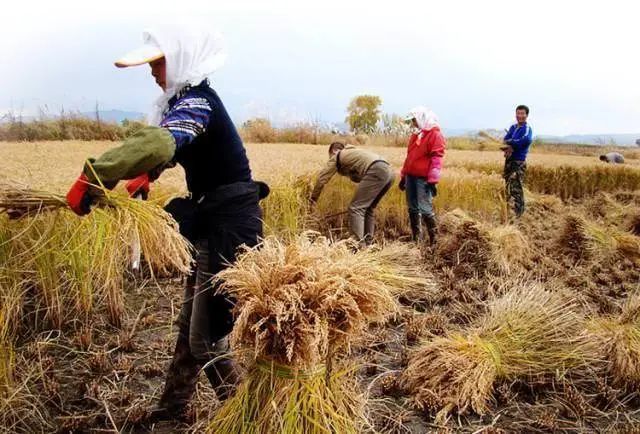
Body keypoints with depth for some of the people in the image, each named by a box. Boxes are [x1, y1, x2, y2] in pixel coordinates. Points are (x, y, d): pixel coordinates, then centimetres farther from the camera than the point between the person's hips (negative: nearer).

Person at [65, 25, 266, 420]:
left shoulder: (196, 103, -19)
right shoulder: (191, 100, 12)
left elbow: (158, 142, -40)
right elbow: (171, 146, 31)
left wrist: (92, 178, -37)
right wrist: (146, 175, 17)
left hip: (229, 228, -10)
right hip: (216, 225, 10)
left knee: (206, 338, -1)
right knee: (192, 323, 20)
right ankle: (173, 406, 36)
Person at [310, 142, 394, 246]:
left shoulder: (337, 157, 16)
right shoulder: (353, 153, 37)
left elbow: (322, 178, 17)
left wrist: (313, 198, 28)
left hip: (376, 172, -8)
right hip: (388, 171, 8)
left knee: (356, 208, -6)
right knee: (369, 208, 21)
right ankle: (368, 243, 22)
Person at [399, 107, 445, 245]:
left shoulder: (435, 135, -7)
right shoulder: (415, 135, 18)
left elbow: (437, 159, -14)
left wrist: (433, 180, -19)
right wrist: (403, 176, 21)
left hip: (424, 179, -8)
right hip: (411, 176, 8)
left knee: (425, 209, -11)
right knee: (413, 209, 9)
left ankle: (434, 239, 0)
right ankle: (417, 239, 16)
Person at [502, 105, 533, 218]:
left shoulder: (527, 128, -9)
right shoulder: (513, 127, 14)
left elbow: (527, 140, -30)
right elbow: (506, 139, 0)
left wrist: (511, 144, -19)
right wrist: (511, 146, -22)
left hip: (519, 161, -8)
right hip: (509, 160, 8)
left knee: (516, 188, -11)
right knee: (508, 187, 16)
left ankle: (518, 213, -6)